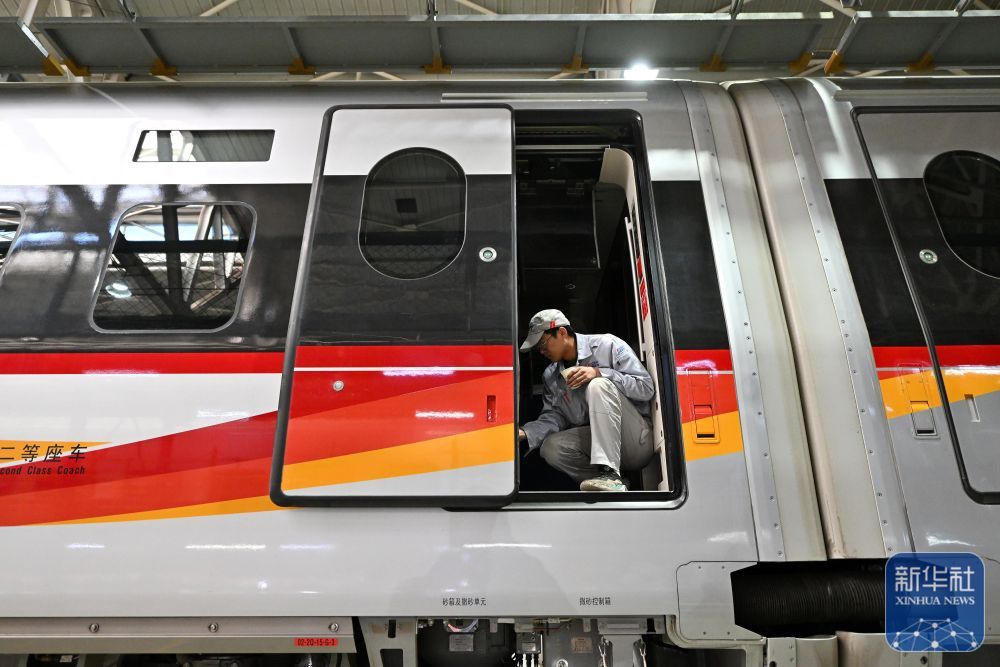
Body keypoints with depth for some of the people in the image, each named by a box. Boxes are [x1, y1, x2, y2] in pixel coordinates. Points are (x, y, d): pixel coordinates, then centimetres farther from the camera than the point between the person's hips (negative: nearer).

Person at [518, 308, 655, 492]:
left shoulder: (607, 345, -6)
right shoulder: (550, 376, 11)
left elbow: (646, 387, -12)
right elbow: (553, 417, 4)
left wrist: (598, 373, -21)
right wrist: (525, 433, -15)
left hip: (636, 442, -5)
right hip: (595, 439, 5)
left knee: (599, 385, -29)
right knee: (551, 448, -20)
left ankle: (609, 473, -37)